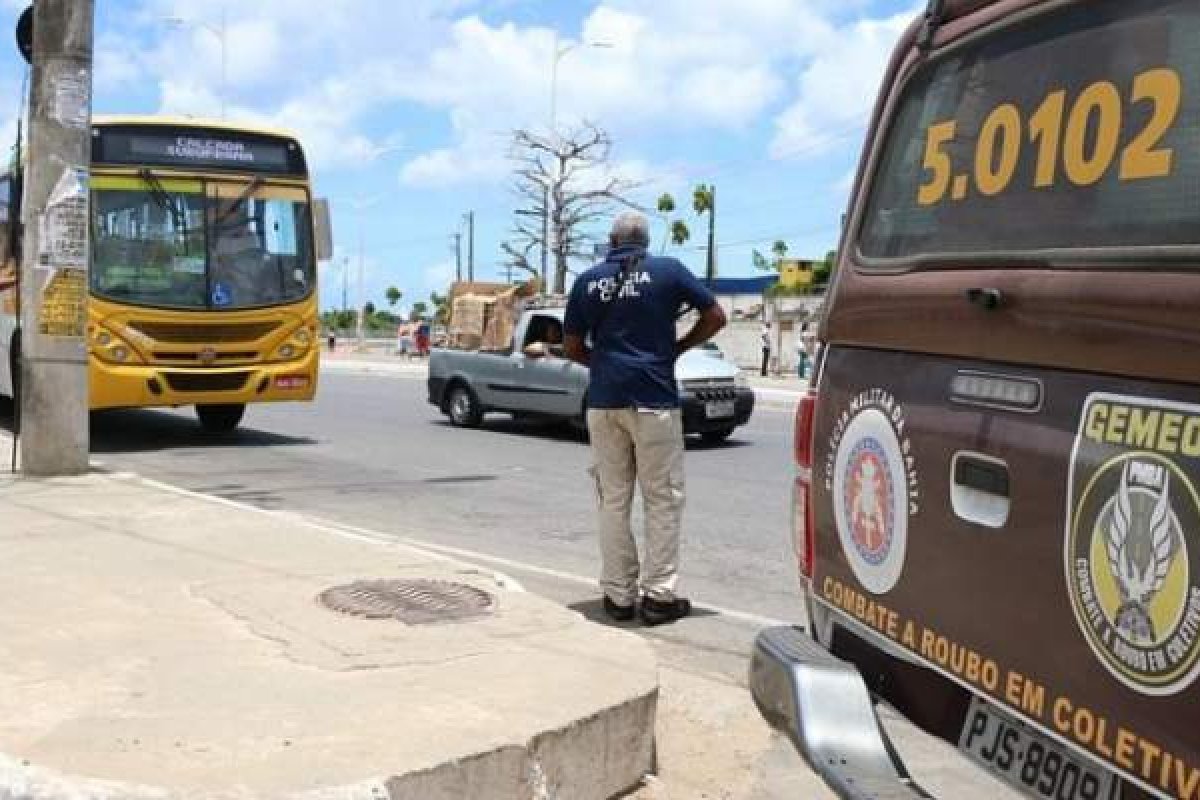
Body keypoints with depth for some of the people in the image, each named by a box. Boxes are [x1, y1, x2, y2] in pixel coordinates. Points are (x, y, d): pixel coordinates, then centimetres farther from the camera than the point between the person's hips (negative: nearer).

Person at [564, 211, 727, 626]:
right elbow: (715, 316, 2)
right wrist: (677, 349, 12)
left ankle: (618, 595, 11)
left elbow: (572, 348, 11)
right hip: (654, 398, -3)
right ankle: (659, 596, 2)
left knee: (613, 499, 9)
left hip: (603, 400, 3)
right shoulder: (668, 271, 1)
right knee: (662, 498, 4)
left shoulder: (587, 281, 8)